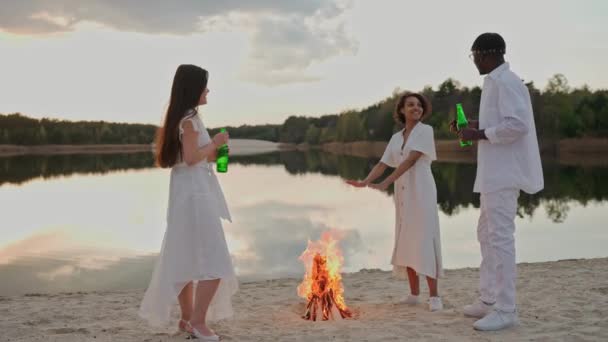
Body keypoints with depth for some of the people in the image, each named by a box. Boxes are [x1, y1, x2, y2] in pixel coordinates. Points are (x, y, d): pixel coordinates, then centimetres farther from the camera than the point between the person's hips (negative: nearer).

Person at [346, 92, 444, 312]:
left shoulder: (425, 130, -3)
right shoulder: (396, 138, 15)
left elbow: (411, 160, -14)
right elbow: (382, 164, 9)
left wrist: (386, 183, -21)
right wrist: (364, 182, -9)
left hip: (421, 190, -6)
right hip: (402, 193, 6)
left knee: (424, 240, -12)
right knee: (406, 242, 5)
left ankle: (434, 296, -9)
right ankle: (414, 294, 13)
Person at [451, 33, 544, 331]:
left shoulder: (506, 82, -14)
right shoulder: (494, 82, 18)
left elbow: (518, 124, -24)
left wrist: (479, 134, -16)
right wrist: (474, 127, 12)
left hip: (503, 173, -11)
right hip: (494, 172, 11)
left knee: (500, 237, -8)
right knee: (487, 234, 15)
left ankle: (505, 310, -3)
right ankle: (488, 300, 24)